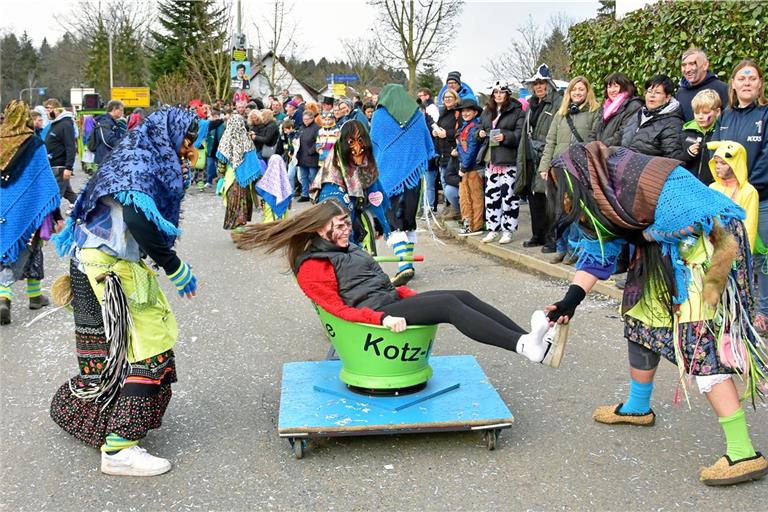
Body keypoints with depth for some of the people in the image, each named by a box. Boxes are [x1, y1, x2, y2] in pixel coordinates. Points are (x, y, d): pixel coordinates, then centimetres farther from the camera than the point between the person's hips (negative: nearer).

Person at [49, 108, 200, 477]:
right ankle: (118, 449, -8)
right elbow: (137, 217, -28)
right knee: (138, 350, -11)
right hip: (105, 268, -10)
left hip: (116, 266, 10)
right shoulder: (142, 162, -14)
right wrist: (175, 269, -22)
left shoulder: (148, 161, 16)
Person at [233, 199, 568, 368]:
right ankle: (527, 347, -34)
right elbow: (338, 310, -11)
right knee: (450, 304, -25)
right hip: (374, 315, -9)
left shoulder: (348, 250, 24)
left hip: (390, 303, 9)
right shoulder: (313, 266, -3)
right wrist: (382, 319, -24)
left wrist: (417, 297, 10)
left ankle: (529, 339, -22)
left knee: (463, 296, -11)